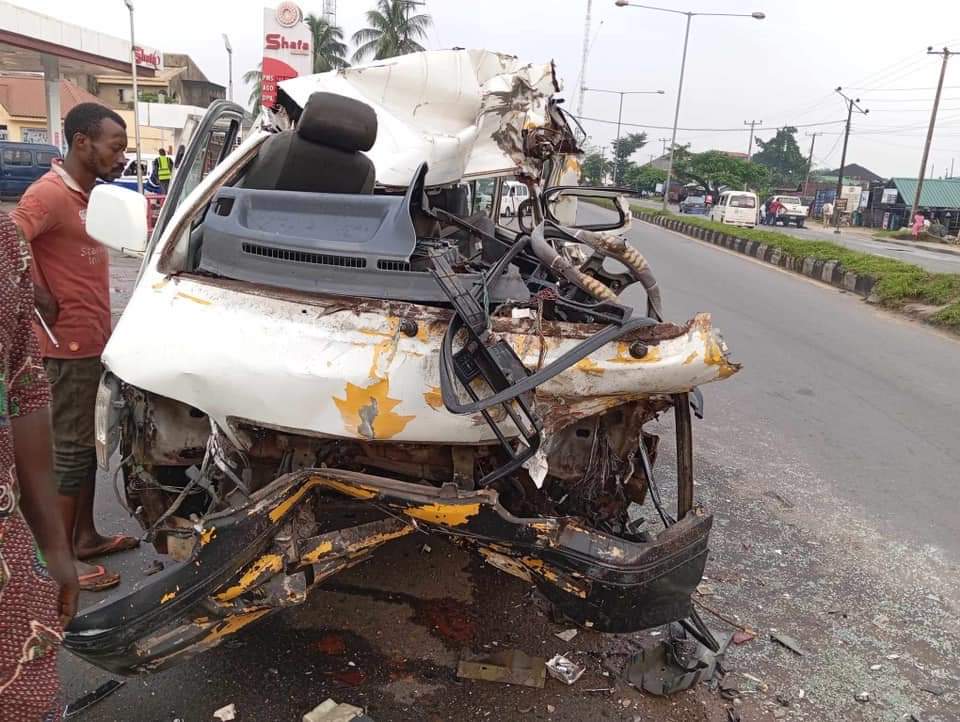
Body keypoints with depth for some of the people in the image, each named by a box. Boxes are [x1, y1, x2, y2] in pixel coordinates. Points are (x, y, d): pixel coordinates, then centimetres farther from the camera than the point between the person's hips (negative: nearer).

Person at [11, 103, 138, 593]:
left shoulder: (88, 192, 11)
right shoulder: (50, 192, -17)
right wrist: (44, 304, -20)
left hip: (92, 340, 9)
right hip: (68, 344, -9)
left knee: (87, 442, 16)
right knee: (70, 448, -1)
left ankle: (85, 535, 30)